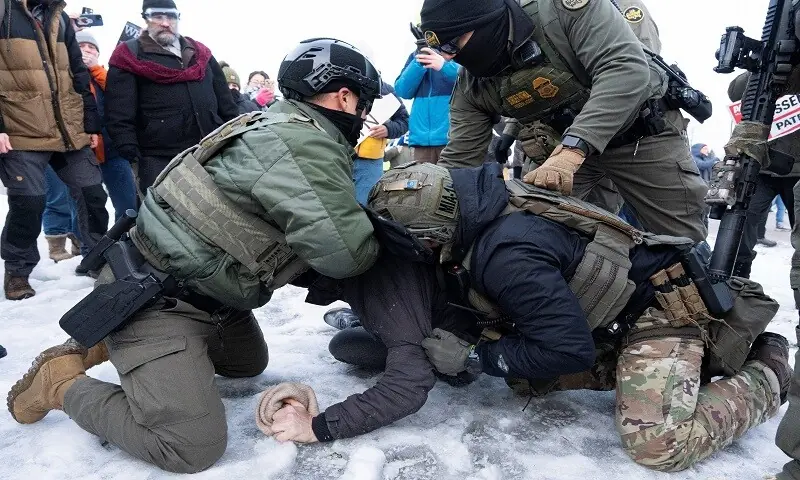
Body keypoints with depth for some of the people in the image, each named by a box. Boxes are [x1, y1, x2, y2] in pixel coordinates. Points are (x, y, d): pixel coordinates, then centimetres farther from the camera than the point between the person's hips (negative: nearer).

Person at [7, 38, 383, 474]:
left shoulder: (289, 126, 8)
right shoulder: (305, 146, -24)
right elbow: (345, 253, -27)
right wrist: (376, 241, -5)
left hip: (197, 287, 10)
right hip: (156, 297, -10)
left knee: (249, 363, 28)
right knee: (192, 448, -13)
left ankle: (108, 345, 26)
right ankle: (62, 383, 7)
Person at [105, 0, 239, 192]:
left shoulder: (200, 53, 18)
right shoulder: (130, 56, 4)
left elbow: (226, 103, 21)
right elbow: (119, 114, -4)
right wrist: (131, 153, -15)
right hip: (160, 160, -4)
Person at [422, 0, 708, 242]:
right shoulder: (470, 86, -13)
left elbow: (628, 69, -39)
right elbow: (458, 161, -11)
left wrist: (572, 149, -51)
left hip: (643, 127, -4)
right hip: (562, 144, 4)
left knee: (684, 243, 1)